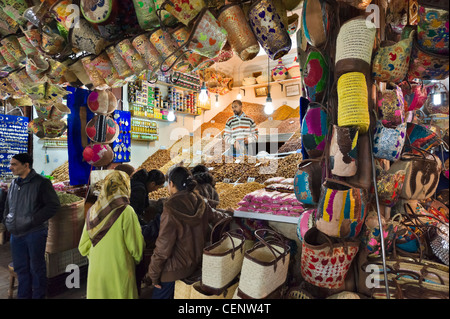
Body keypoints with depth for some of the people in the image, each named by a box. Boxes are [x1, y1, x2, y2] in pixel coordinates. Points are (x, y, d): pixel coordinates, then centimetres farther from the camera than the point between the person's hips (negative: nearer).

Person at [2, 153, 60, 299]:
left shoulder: (41, 182, -11)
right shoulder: (14, 183, 10)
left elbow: (54, 205, -14)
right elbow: (7, 205, 24)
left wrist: (33, 220, -17)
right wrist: (7, 220, 9)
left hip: (35, 233, -6)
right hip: (16, 233, 6)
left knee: (36, 267, 7)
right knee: (20, 267, 16)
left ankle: (38, 296, 22)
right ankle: (23, 295, 32)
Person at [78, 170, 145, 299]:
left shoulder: (92, 211, 0)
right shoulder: (126, 212, -16)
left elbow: (83, 247, 8)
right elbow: (136, 247, -12)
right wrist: (137, 259, 8)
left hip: (95, 273, 5)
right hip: (119, 274, -5)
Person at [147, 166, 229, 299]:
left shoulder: (171, 210, -25)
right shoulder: (201, 203, -8)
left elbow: (163, 248, -21)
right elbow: (217, 218, 10)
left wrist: (153, 274, -8)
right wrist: (227, 217, 32)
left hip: (175, 270, -6)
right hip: (196, 264, 6)